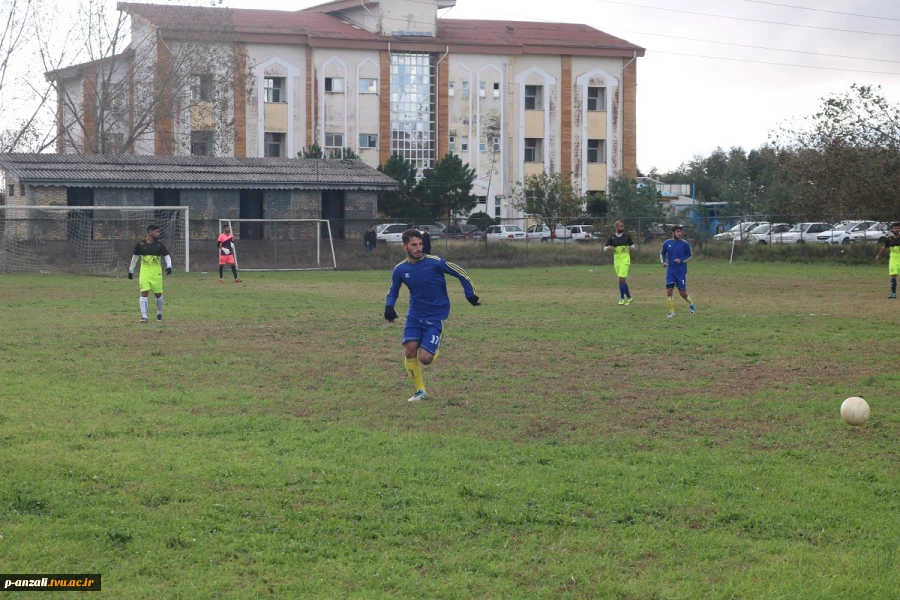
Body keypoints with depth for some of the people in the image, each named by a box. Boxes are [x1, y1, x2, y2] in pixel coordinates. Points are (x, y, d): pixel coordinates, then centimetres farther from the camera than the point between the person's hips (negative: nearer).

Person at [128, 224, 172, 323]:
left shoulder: (159, 244, -1)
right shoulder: (140, 244, 0)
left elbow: (167, 256, -1)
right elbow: (135, 257, 13)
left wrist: (169, 266, -21)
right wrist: (131, 270, 18)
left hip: (157, 273, 1)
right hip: (144, 273, -1)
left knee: (158, 294, 8)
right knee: (144, 293, -13)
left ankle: (159, 313, 31)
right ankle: (144, 316, -15)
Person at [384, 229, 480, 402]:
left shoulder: (435, 262, -14)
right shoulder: (400, 270, -3)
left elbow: (461, 273, -3)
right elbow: (392, 292, 12)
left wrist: (470, 295, -5)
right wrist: (389, 307, -8)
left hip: (435, 317, -3)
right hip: (415, 315, 3)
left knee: (424, 358, -13)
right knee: (409, 351, -15)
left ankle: (434, 348, 26)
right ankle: (420, 391, 5)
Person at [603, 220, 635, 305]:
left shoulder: (627, 236, 2)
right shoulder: (612, 238, 4)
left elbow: (632, 245, 14)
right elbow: (605, 248, 6)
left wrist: (631, 248, -9)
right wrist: (608, 248, -16)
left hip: (625, 260, -3)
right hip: (616, 261, 3)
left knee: (621, 279, -13)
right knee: (623, 280, 7)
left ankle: (622, 298, -5)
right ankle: (629, 297, 18)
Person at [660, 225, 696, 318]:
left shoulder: (685, 244, -7)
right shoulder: (667, 243, -1)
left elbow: (690, 255, 2)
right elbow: (662, 253, 14)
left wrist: (681, 260, -14)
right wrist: (663, 262, -4)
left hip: (681, 271, -2)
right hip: (670, 271, 2)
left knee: (682, 292, 2)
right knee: (669, 290, -10)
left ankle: (691, 304, 33)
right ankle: (671, 312, 0)